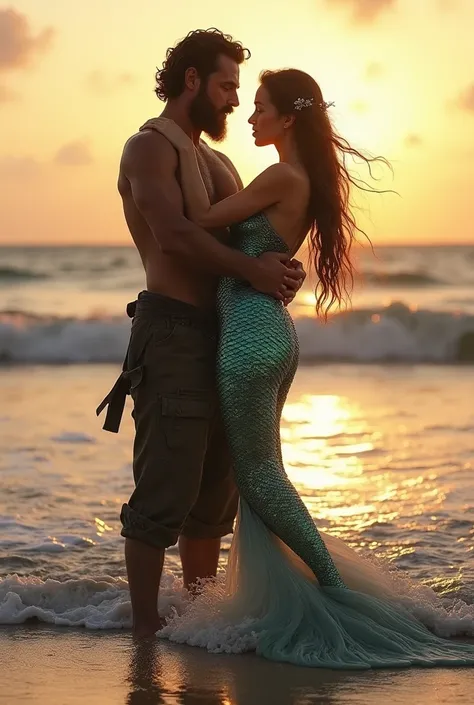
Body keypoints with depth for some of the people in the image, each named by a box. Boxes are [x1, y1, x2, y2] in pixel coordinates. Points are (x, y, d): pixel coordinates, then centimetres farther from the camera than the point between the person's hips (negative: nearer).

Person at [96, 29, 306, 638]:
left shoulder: (217, 163, 23)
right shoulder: (148, 148, -4)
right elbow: (173, 235, -19)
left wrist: (284, 269, -4)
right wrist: (251, 268, -20)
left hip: (221, 335, 9)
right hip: (171, 330, -9)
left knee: (214, 492, 13)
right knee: (166, 491, -11)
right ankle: (146, 626, -6)